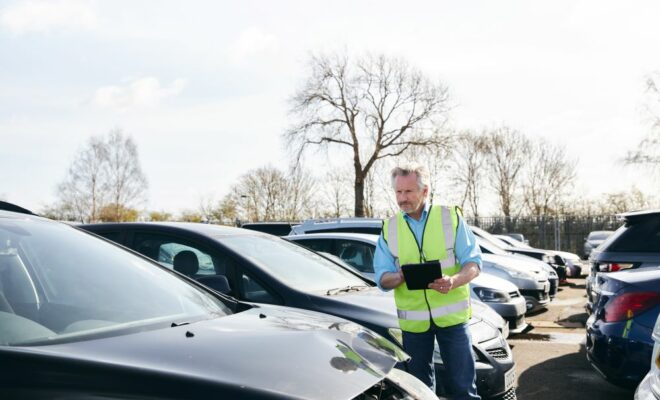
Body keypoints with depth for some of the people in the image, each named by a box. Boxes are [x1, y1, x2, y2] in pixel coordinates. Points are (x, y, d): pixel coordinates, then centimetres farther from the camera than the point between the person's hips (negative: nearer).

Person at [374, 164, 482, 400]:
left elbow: (473, 262, -2)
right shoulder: (389, 227, 5)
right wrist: (399, 278, -22)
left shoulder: (451, 217, 1)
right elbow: (382, 278, 2)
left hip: (451, 315, -2)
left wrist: (454, 281, -23)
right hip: (412, 318, 2)